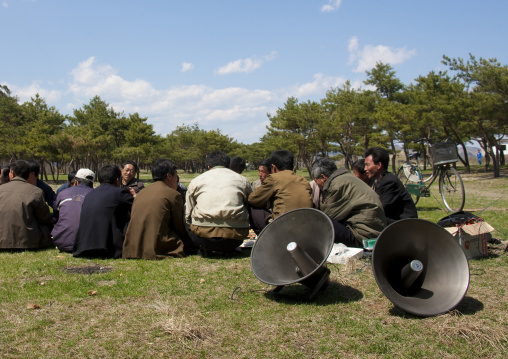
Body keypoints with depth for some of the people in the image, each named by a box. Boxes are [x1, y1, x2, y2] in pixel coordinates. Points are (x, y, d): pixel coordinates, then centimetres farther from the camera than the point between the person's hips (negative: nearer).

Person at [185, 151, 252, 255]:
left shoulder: (195, 181, 16)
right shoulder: (242, 180, 15)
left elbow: (187, 216, 18)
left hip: (203, 237, 0)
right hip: (234, 240, 0)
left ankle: (204, 249, 8)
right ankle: (229, 250, 13)